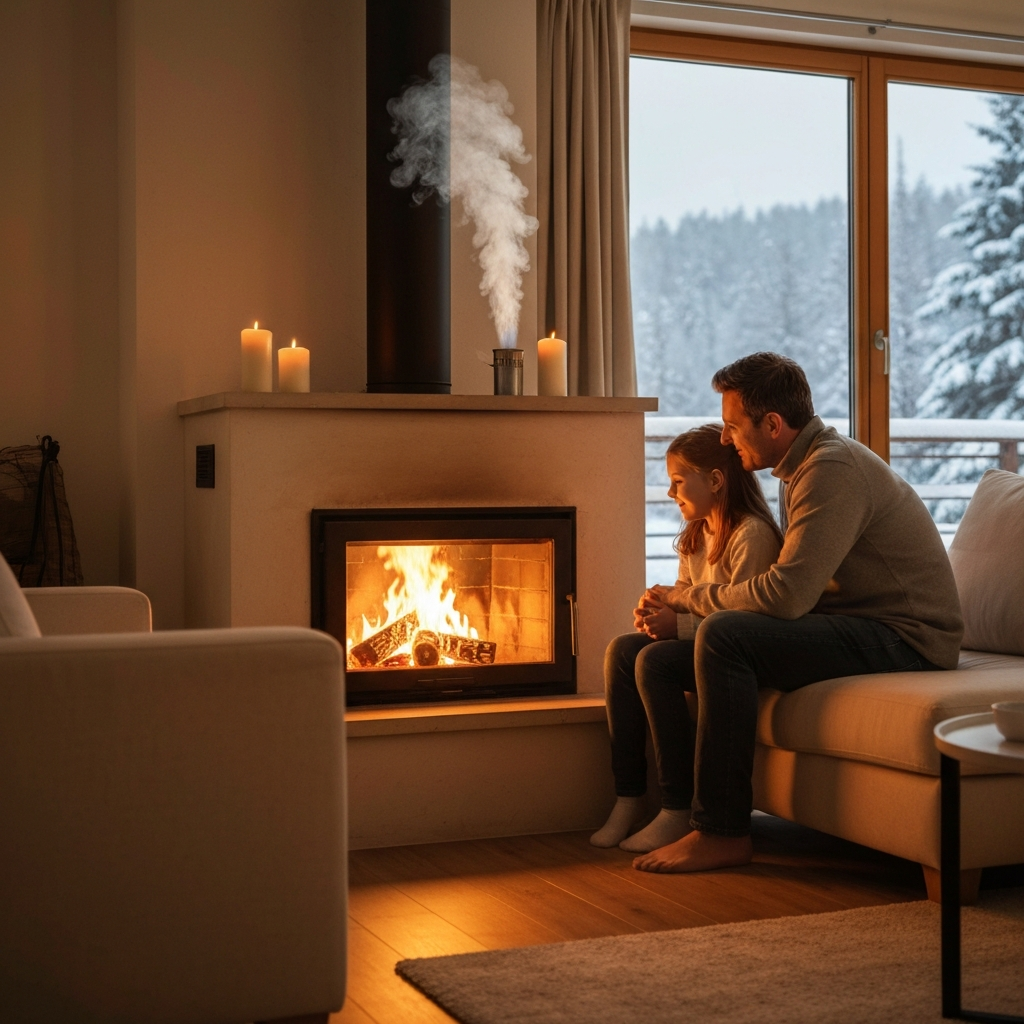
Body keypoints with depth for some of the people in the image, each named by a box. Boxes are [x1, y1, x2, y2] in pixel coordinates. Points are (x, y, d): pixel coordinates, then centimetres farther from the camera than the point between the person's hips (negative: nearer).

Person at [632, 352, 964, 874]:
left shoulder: (834, 469, -19)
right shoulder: (803, 466, 14)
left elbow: (786, 594, -27)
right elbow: (794, 582, 16)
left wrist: (690, 597, -11)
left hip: (902, 638, -10)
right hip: (862, 625, 10)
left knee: (723, 636, -27)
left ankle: (722, 832, -20)